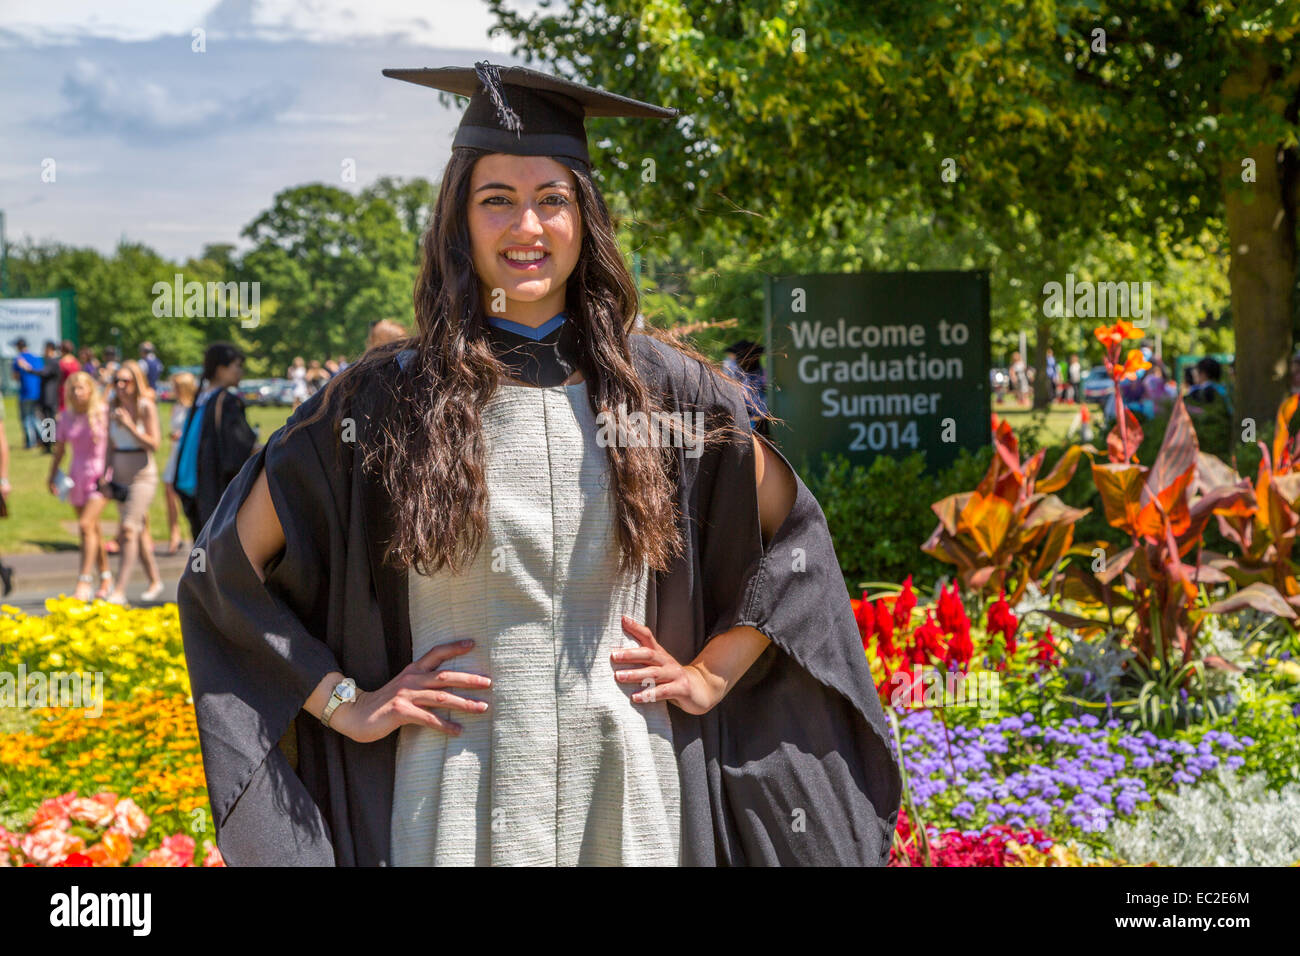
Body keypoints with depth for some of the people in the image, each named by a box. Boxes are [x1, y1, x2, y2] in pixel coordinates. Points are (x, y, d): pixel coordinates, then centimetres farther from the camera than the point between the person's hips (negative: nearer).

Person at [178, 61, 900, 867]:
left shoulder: (661, 387, 2)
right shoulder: (386, 400, -2)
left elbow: (790, 532, 15)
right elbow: (230, 566, 3)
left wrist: (710, 675, 7)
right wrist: (346, 703, -2)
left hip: (629, 792, 2)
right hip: (454, 793, -1)